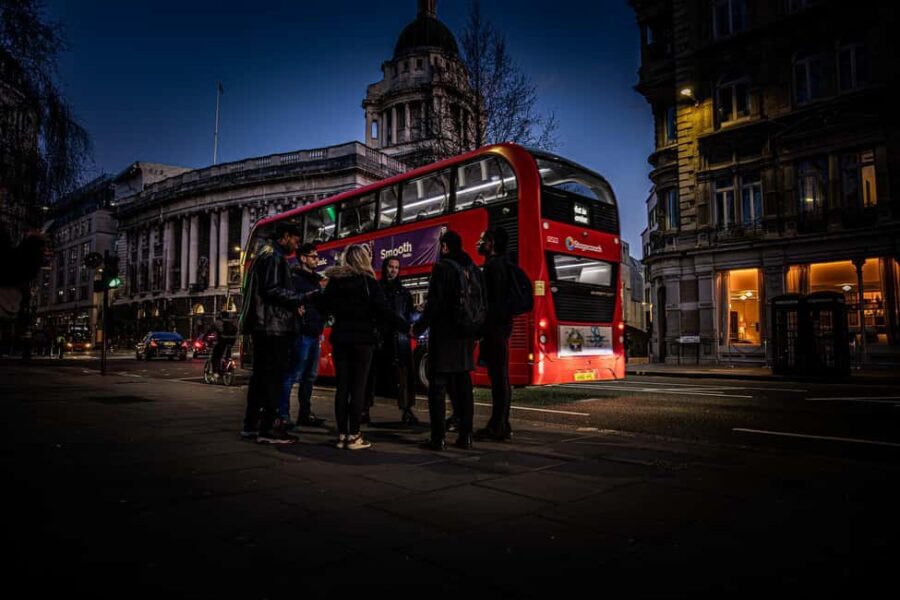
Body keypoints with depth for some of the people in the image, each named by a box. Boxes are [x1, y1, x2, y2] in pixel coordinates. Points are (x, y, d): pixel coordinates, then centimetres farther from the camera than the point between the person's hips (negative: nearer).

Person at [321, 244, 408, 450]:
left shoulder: (334, 280, 5)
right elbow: (383, 311, -12)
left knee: (342, 386, 7)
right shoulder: (368, 282, -7)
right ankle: (353, 436, 0)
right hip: (362, 339, -4)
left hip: (340, 338, 4)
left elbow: (326, 306, 11)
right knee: (358, 387, 0)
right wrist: (406, 326, -6)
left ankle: (342, 434, 10)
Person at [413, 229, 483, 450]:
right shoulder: (473, 269, 10)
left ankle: (438, 438, 0)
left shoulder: (442, 268, -10)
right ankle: (465, 436, 13)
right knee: (463, 386, 11)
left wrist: (418, 328, -4)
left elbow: (434, 304, -14)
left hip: (444, 336, -6)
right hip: (465, 337, 6)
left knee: (438, 387, -1)